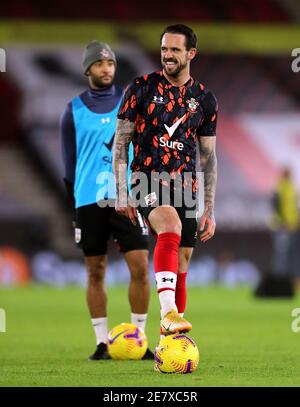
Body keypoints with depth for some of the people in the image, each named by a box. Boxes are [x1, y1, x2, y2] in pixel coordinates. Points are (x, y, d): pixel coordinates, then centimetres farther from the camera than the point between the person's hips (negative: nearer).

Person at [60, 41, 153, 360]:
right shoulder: (74, 110, 5)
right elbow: (69, 161, 10)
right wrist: (73, 202, 8)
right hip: (90, 200, 0)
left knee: (140, 267, -8)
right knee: (95, 272, 3)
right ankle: (102, 343, 9)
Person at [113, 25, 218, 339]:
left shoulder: (205, 100, 10)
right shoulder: (141, 89, 2)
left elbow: (208, 157, 13)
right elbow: (121, 142, 3)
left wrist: (210, 210, 8)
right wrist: (121, 193, -6)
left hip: (185, 186, 4)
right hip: (148, 179, -4)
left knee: (181, 264, 4)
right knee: (171, 229, -33)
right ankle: (167, 313, -45)